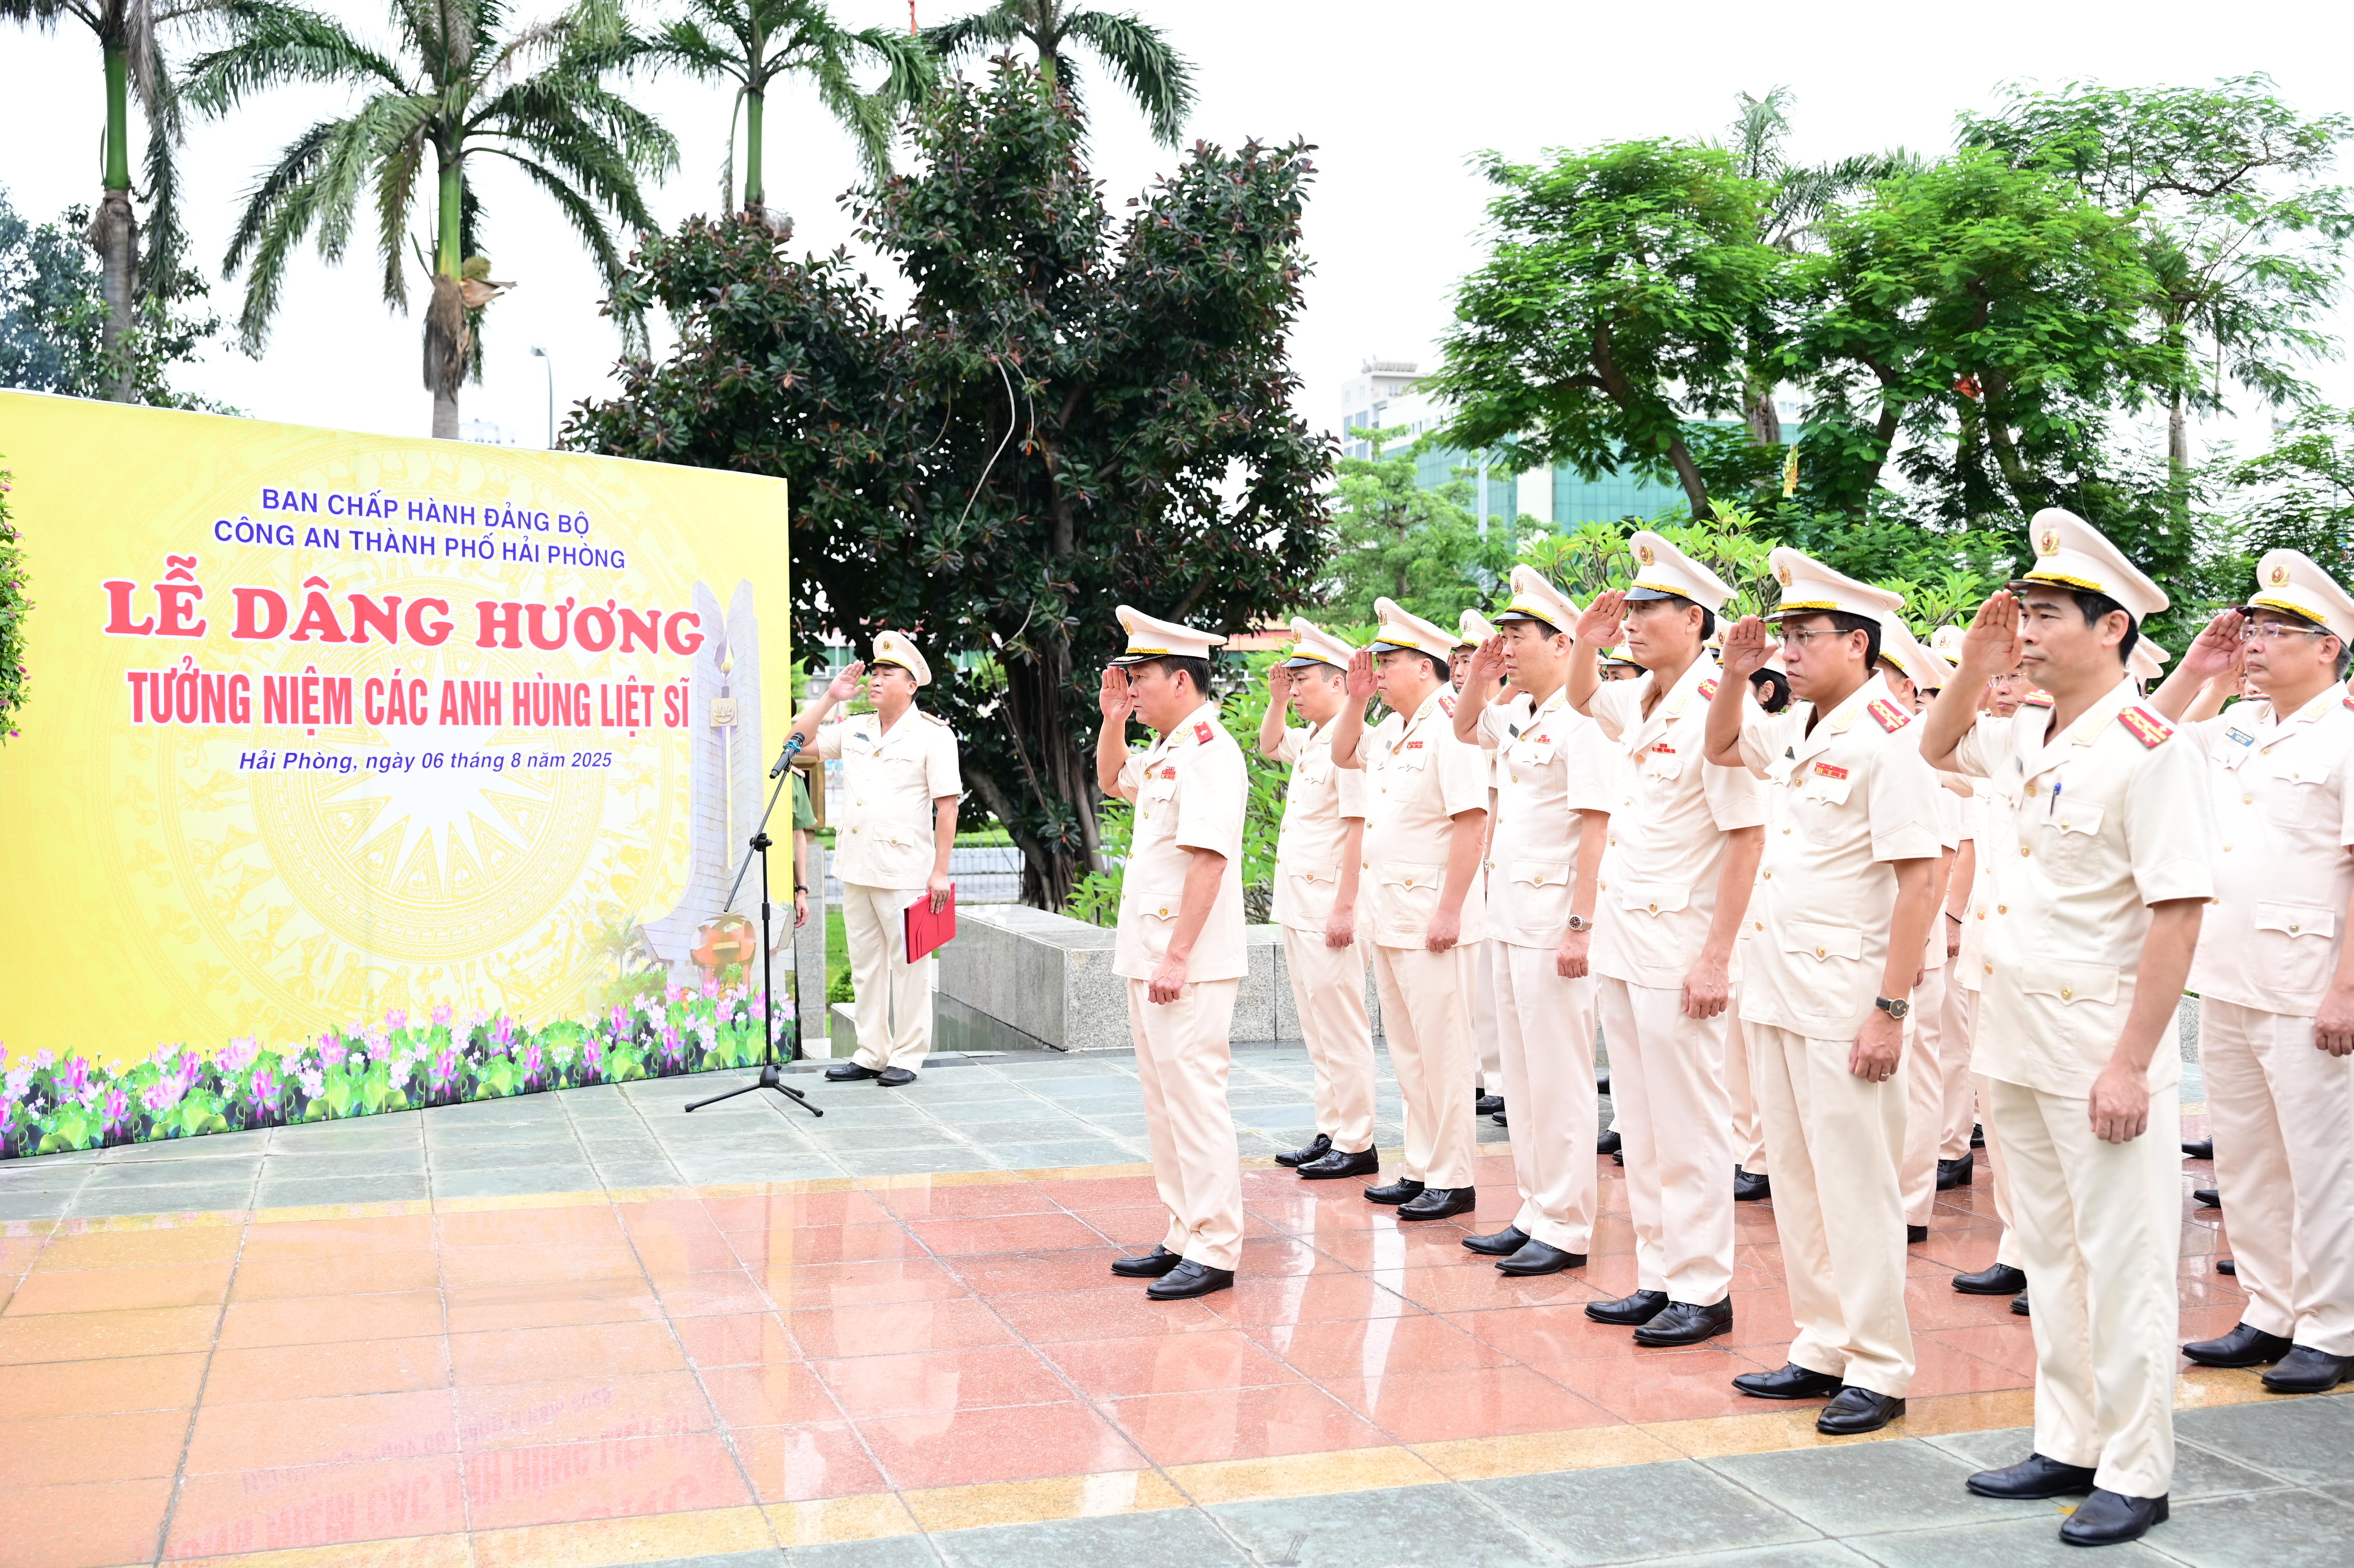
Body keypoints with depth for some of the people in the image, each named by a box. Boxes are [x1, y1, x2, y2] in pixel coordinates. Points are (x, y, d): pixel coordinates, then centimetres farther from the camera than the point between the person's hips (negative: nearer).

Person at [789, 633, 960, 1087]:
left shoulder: (933, 735, -5)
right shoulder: (853, 730, 12)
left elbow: (947, 807, -8)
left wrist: (941, 871, -12)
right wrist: (831, 697, 5)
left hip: (906, 873, -6)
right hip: (856, 869, 6)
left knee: (908, 964, 0)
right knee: (864, 964, 11)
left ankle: (908, 1057, 8)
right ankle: (872, 1053, 20)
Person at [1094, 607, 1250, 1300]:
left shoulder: (1210, 752, -15)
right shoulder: (1168, 750, 15)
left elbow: (1208, 859, -22)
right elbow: (1111, 780, 36)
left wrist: (1177, 956, -24)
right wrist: (1112, 719, 18)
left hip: (1187, 965, -10)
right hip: (1149, 955, 10)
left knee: (1194, 1097, -7)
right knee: (1164, 1099, 14)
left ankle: (1215, 1251, -2)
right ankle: (1183, 1238, 22)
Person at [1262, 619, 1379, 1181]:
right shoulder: (1310, 740, 12)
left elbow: (1359, 830, -21)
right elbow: (1269, 744, 34)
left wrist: (1344, 909, -23)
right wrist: (1276, 700, 16)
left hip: (1328, 909, -10)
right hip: (1297, 904, 10)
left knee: (1342, 1029, -3)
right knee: (1316, 1029, 15)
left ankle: (1356, 1145, 4)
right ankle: (1329, 1135, 23)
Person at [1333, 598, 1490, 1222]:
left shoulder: (1449, 729, -15)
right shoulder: (1393, 733, 13)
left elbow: (1472, 824, -21)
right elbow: (1344, 754, 31)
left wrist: (1449, 912, -23)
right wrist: (1356, 697, 14)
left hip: (1431, 919, -10)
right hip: (1389, 915, 10)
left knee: (1442, 1051, -2)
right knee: (1407, 1050, 15)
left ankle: (1454, 1179, 6)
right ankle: (1421, 1169, 24)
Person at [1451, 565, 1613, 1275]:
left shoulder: (1578, 720, -15)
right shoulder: (1516, 715, 12)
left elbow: (1595, 825, -19)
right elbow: (1464, 727, 32)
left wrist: (1580, 925, -22)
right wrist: (1478, 678, 12)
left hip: (1554, 916, -9)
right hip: (1509, 911, 9)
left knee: (1558, 1076, -2)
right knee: (1520, 1071, 14)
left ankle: (1566, 1229, 6)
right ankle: (1534, 1213, 22)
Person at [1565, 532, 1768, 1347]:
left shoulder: (1716, 708, -14)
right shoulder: (1638, 705, 9)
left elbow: (1748, 836, -17)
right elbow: (1580, 697, 33)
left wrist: (1717, 957, -20)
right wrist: (1585, 644, 10)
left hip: (1678, 945, -8)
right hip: (1621, 939, 8)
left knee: (1687, 1128, 0)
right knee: (1639, 1126, 13)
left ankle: (1702, 1292, 10)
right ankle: (1657, 1278, 23)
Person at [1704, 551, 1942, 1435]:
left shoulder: (1886, 739, -14)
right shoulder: (1797, 731, 11)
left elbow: (1920, 881, -17)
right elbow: (1722, 748, 33)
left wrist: (1891, 1010, -20)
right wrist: (1734, 677, 13)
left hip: (1843, 996, -8)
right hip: (1775, 987, 9)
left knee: (1855, 1186, -1)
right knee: (1795, 1180, 13)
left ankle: (1878, 1370, 10)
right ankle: (1821, 1349, 24)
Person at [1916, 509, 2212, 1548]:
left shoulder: (2149, 749, -16)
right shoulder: (2025, 738, 7)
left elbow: (2179, 912, -20)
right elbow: (1937, 749, 29)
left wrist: (2131, 1065, -21)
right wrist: (1973, 668, 9)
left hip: (2100, 1048, -8)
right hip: (2017, 1042, 8)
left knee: (2122, 1266, 3)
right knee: (2050, 1256, 16)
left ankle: (2134, 1476, 15)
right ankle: (2067, 1448, 28)